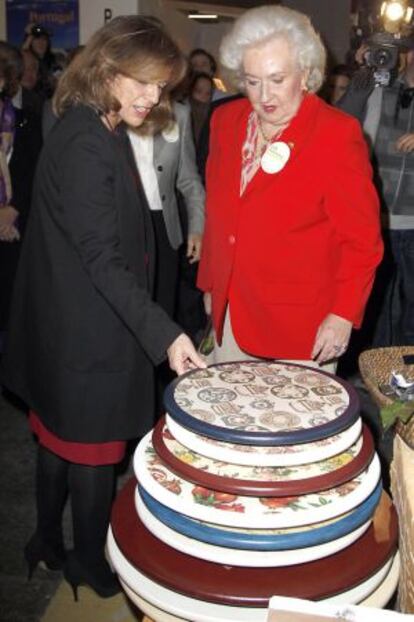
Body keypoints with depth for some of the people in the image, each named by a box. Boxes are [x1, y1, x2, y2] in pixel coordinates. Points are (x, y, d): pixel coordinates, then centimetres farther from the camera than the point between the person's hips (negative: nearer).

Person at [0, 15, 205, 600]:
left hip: (68, 321, 10)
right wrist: (165, 333, -30)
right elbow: (102, 257, -25)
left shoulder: (102, 133, 9)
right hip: (88, 327, -10)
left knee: (61, 435, 21)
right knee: (93, 447, 8)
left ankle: (49, 542, 40)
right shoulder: (85, 144, -21)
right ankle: (93, 565, 29)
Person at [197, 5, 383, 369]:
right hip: (229, 314, 5)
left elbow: (362, 239, -8)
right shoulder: (226, 121, 5)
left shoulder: (337, 134, -11)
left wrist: (343, 315, -12)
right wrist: (210, 285, 15)